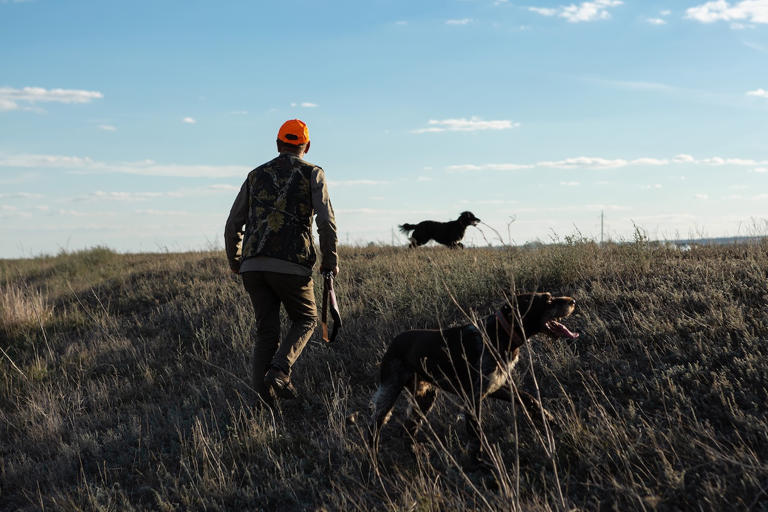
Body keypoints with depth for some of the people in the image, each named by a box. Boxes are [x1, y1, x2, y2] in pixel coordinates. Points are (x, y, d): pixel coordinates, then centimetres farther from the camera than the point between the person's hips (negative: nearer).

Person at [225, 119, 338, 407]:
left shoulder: (256, 175, 18)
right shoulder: (312, 174, 7)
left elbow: (233, 226, 18)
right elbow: (326, 222, -5)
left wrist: (234, 262, 33)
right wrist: (330, 260, 9)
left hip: (253, 265, 4)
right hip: (291, 265, -3)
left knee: (267, 331, 11)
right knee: (305, 320, 17)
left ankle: (263, 396, 1)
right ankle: (278, 371, -7)